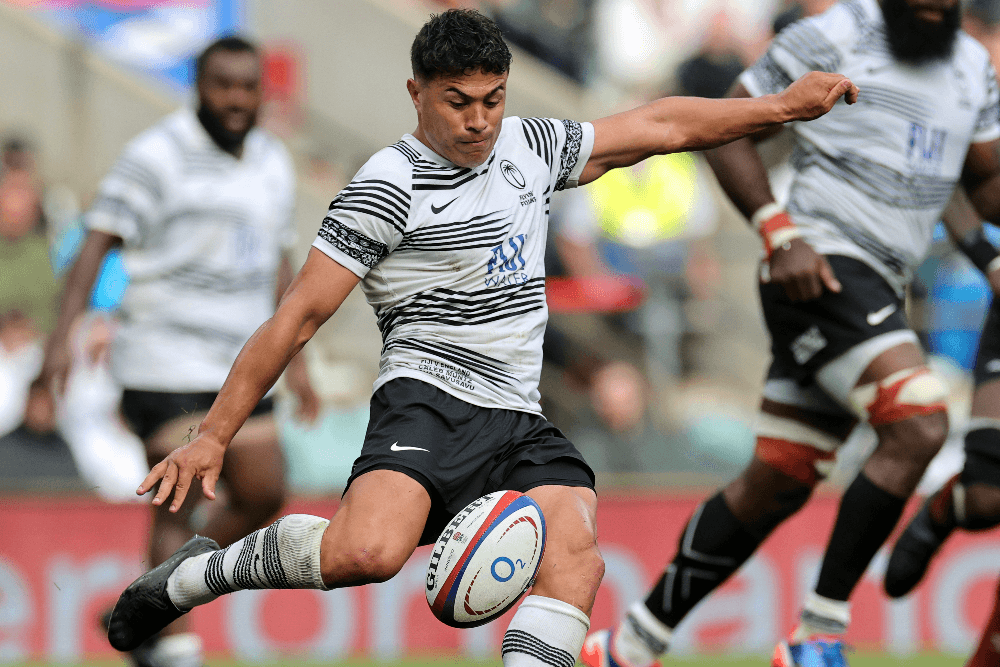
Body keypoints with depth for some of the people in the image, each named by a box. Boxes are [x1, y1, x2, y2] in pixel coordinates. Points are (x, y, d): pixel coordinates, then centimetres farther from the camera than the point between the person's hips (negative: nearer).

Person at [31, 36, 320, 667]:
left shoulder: (274, 162, 12)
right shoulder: (157, 156, -10)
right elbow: (98, 243, -12)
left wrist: (296, 359, 19)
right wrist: (64, 334, -22)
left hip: (238, 366, 7)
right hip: (166, 363, -7)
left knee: (264, 493, 7)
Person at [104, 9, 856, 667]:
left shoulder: (529, 145, 14)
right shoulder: (390, 185, -6)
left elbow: (660, 124, 25)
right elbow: (299, 317, -7)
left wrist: (784, 105, 24)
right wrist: (214, 437, -9)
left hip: (520, 421, 6)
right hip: (429, 400, -6)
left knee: (575, 555, -24)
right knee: (368, 552, -32)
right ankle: (195, 575, -9)